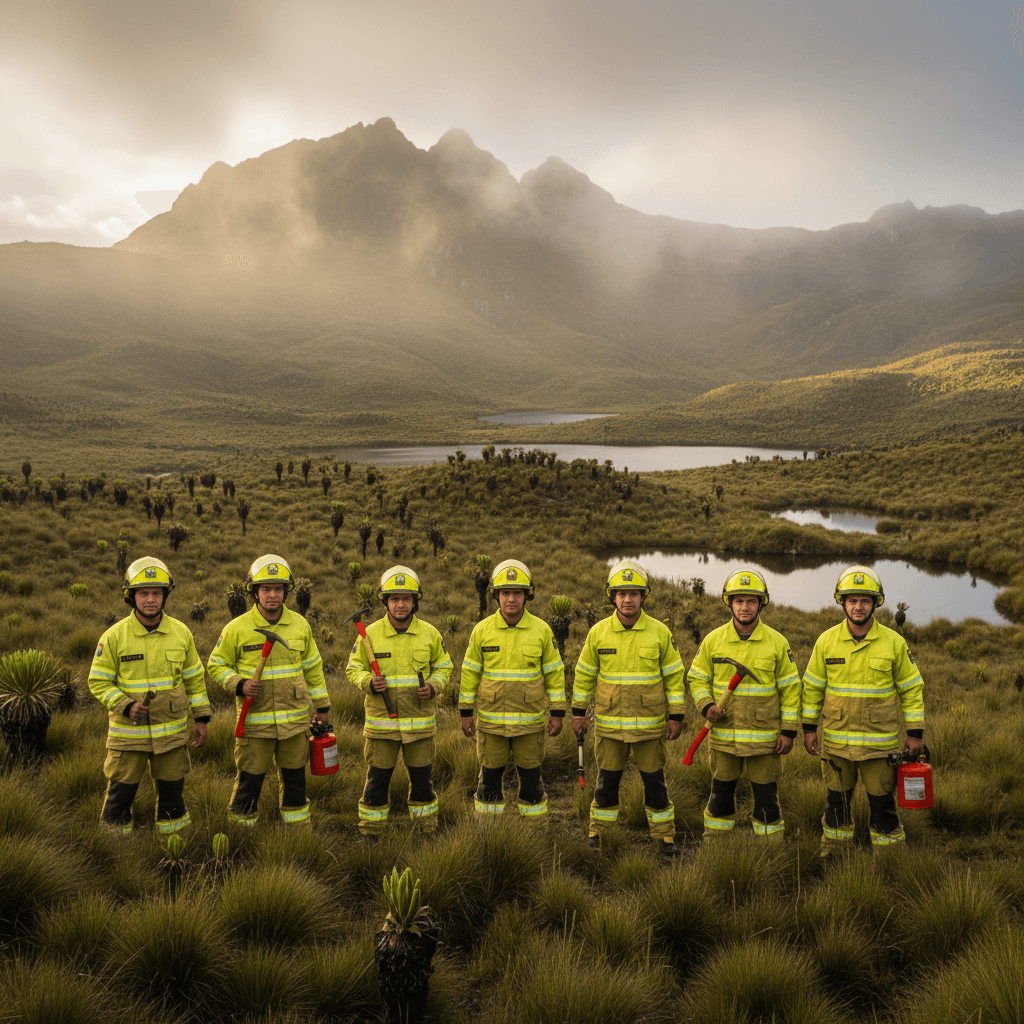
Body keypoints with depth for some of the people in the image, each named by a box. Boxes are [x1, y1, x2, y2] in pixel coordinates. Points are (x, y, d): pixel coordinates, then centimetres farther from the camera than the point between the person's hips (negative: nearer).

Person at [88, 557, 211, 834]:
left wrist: (201, 718, 6)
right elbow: (98, 682, -4)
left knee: (172, 791, 12)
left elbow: (195, 678, 8)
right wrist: (125, 706, -18)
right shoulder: (114, 636, -8)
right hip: (128, 733, -2)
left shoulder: (181, 633, 0)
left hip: (172, 731, 2)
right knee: (120, 793, 4)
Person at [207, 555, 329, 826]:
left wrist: (321, 704, 15)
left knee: (295, 776, 13)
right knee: (250, 779, 1)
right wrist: (239, 684, -15)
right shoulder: (237, 629, -6)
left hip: (295, 718, 3)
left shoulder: (300, 625, 4)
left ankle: (298, 826, 27)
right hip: (255, 720, -3)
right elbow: (216, 665, 3)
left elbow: (313, 667, 14)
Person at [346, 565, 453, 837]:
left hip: (420, 721, 1)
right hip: (381, 721, -1)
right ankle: (370, 832, 19)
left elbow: (443, 667, 13)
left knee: (421, 777, 10)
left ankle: (427, 829, 26)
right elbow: (354, 668, 6)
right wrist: (369, 683, -15)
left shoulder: (430, 634, 1)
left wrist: (433, 687, -7)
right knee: (377, 778, 4)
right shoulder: (371, 634, -3)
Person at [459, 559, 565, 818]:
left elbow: (555, 672, 2)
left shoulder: (542, 630, -3)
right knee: (490, 774, 9)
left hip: (530, 720, 0)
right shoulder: (482, 630, -2)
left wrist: (557, 713, 0)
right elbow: (470, 673, 4)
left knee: (530, 775, 7)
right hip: (490, 720, 1)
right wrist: (466, 713, 3)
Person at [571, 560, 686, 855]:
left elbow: (674, 675, 2)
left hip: (650, 724, -1)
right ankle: (597, 832, 24)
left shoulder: (660, 632, -3)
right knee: (607, 780, 8)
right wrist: (578, 712, 7)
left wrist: (676, 716, 0)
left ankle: (664, 835, 20)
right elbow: (584, 674, 8)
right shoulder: (598, 632, -1)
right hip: (609, 724, 1)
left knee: (654, 781, 6)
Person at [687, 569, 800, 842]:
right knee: (721, 793, 12)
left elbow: (790, 688, 1)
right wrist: (706, 706, -10)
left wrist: (789, 731, -3)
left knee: (766, 796, 5)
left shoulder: (777, 643, -3)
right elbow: (697, 678, 8)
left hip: (764, 736, -1)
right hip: (723, 734, 1)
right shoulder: (713, 641, 0)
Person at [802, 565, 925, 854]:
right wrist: (809, 727, 4)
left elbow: (912, 688, 2)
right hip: (835, 740, 2)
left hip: (880, 741, -1)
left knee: (882, 802, 5)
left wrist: (915, 733, 0)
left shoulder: (894, 643, -4)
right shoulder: (826, 641, -1)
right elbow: (812, 686, 6)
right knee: (837, 799, 13)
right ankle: (831, 858, 27)